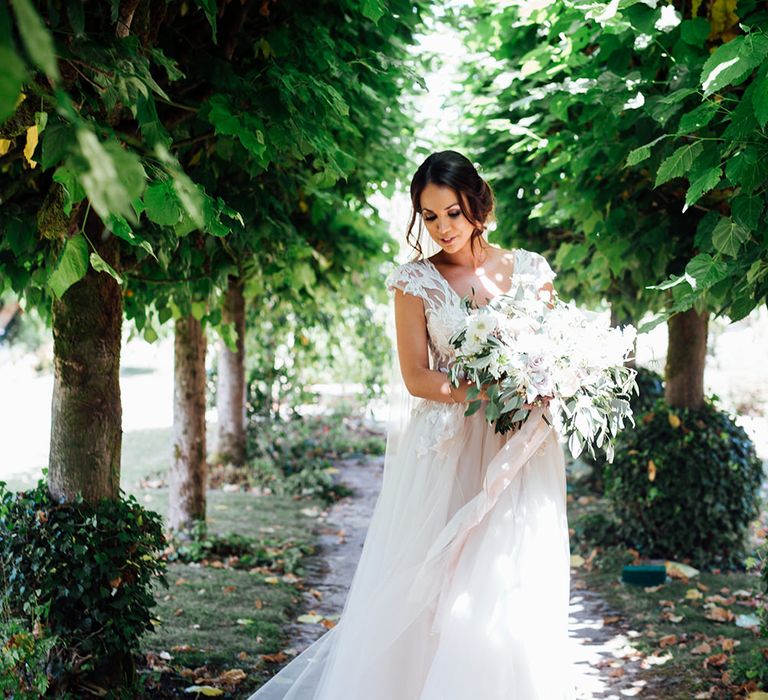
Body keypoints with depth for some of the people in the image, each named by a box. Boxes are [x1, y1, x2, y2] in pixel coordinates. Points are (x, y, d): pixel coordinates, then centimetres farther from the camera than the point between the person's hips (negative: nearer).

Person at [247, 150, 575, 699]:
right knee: (429, 592, -4)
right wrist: (485, 391, -17)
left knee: (513, 591, -2)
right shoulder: (416, 281, 3)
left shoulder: (530, 270, 8)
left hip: (518, 449, 1)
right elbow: (416, 377, -3)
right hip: (443, 453, -1)